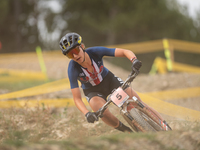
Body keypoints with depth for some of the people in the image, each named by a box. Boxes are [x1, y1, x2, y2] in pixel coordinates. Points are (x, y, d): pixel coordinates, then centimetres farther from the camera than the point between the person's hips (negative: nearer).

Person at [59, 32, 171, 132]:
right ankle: (127, 131, -6)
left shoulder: (95, 52, -29)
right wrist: (87, 114, -44)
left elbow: (125, 52, -26)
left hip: (109, 80, 2)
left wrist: (134, 60, -47)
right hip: (93, 91, -1)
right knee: (103, 113, -31)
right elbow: (77, 99, -26)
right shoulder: (73, 69, -30)